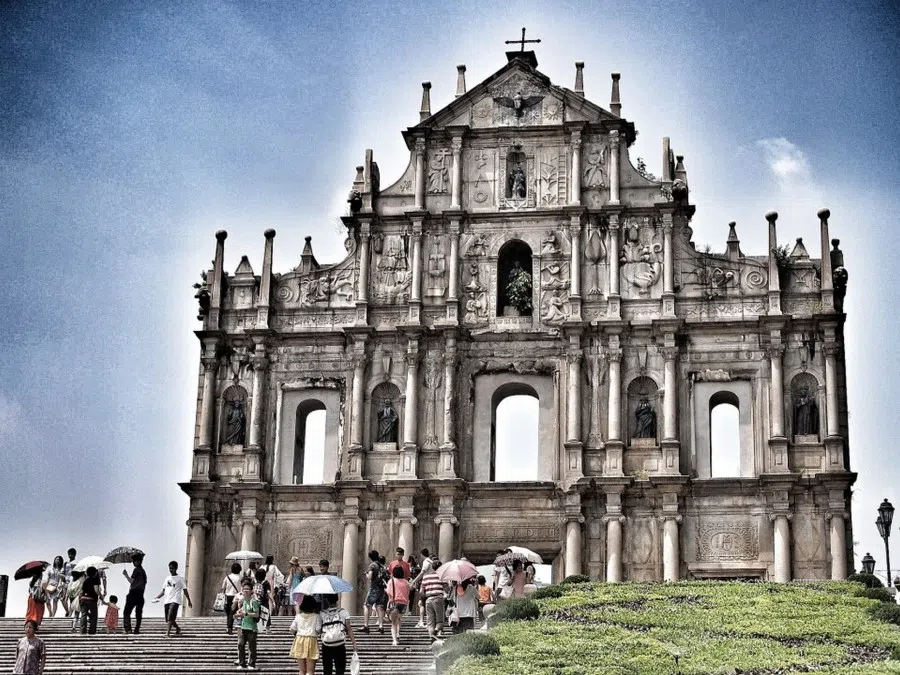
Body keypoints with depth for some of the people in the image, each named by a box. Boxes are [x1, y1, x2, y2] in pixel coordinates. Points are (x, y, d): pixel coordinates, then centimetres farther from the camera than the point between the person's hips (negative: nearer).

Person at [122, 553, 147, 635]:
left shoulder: (136, 570, -8)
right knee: (139, 613, 7)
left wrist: (126, 575, 3)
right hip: (141, 595, 7)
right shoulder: (143, 571, 15)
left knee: (127, 612, -4)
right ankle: (137, 630, 4)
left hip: (133, 593, -7)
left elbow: (131, 581, -9)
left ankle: (128, 629, -14)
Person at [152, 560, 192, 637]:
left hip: (175, 601, -6)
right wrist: (157, 597, 8)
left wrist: (189, 601, 2)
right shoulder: (167, 578, 17)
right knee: (169, 619, 8)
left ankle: (168, 633, -27)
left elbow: (185, 590, 4)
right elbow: (163, 590, 20)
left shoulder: (180, 578, 3)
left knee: (170, 617, -21)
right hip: (167, 601, 6)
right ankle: (178, 629, 31)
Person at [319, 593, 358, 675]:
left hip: (326, 646, 0)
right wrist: (354, 643, -2)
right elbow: (349, 629, -4)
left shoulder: (322, 614, 0)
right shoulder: (343, 612, -1)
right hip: (340, 646, 0)